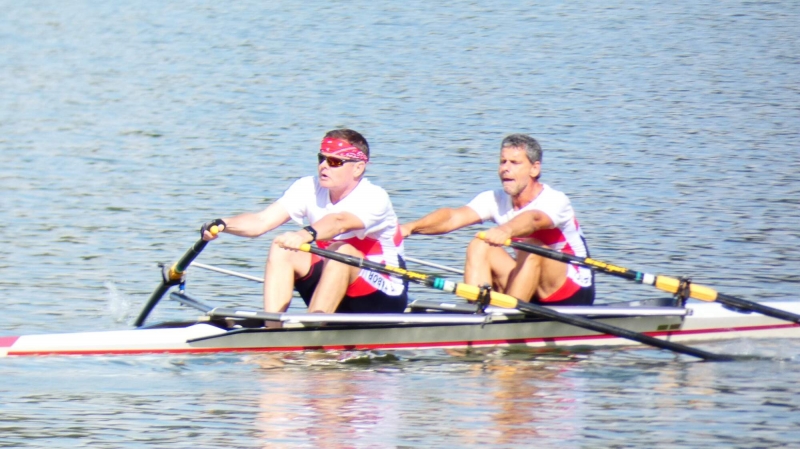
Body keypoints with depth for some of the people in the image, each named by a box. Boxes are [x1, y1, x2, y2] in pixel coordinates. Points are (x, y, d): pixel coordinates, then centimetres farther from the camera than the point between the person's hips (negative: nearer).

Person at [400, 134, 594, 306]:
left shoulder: (555, 200, -19)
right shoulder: (496, 200, -3)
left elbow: (533, 219, -43)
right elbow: (453, 217, -18)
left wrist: (506, 230, -65)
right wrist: (411, 227, -36)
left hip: (574, 294, -6)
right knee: (479, 246, -12)